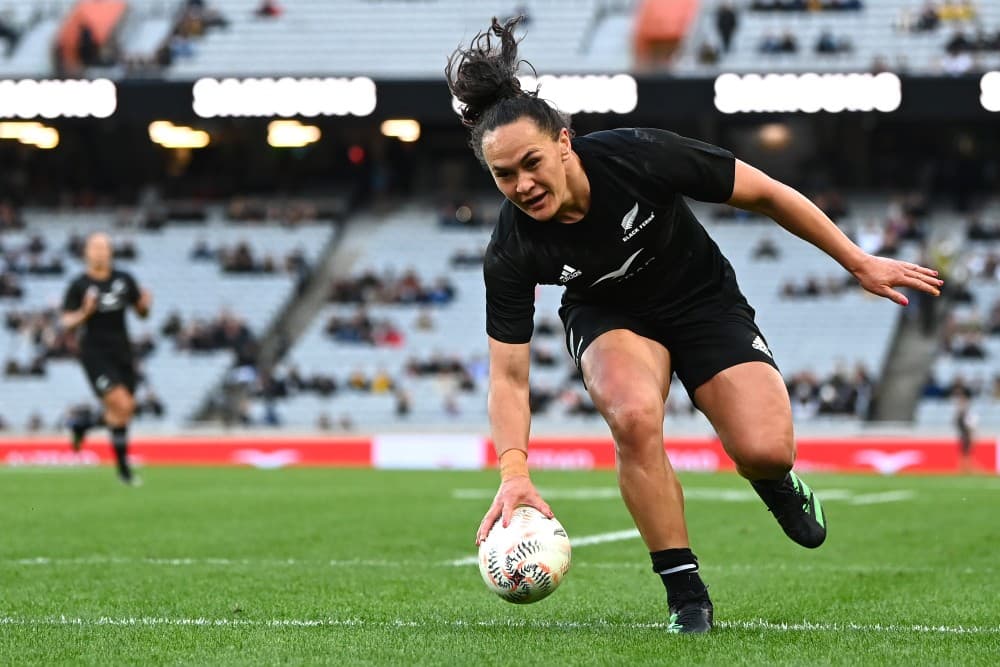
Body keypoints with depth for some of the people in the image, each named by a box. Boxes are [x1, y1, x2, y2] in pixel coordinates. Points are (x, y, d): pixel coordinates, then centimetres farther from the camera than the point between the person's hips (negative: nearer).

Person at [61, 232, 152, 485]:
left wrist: (145, 304, -9)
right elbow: (66, 322, -4)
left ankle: (81, 425, 36)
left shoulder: (124, 280, 6)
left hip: (122, 353, 5)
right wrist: (84, 313, -23)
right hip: (95, 354, -5)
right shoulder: (79, 285, -5)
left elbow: (141, 312, 14)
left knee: (125, 411, 7)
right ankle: (123, 467, -4)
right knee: (121, 405, -17)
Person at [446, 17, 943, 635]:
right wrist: (513, 470, -37)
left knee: (765, 451, -22)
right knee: (634, 416, -34)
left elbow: (766, 194, -18)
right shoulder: (511, 253, -26)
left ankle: (779, 484, 20)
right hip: (610, 318, 1)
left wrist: (860, 263, -11)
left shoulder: (639, 156, -31)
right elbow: (509, 376, -20)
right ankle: (687, 596, -17)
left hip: (704, 300, -1)